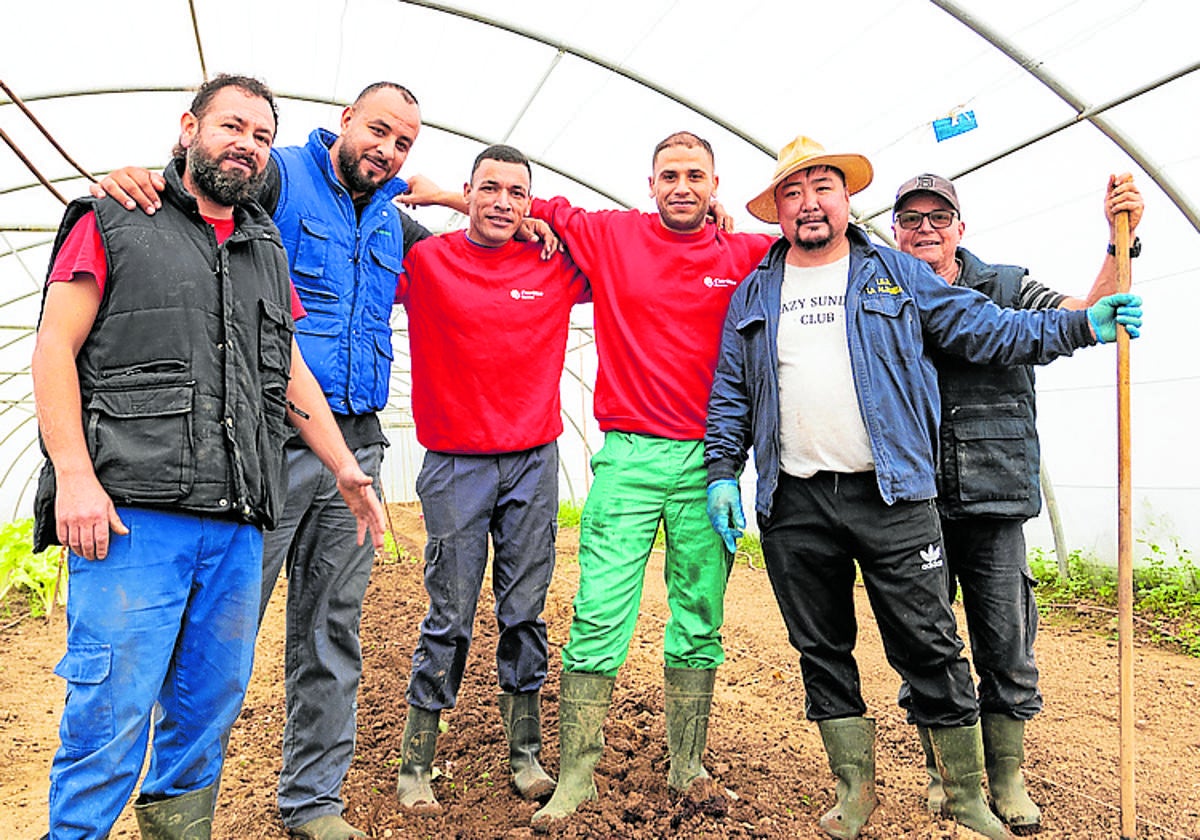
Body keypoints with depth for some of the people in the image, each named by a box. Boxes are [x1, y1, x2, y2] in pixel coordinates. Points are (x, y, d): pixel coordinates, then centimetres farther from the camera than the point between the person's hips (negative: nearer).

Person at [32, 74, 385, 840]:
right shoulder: (115, 222, 7)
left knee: (211, 706, 11)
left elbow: (291, 371, 21)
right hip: (133, 516, -4)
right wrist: (75, 476, -12)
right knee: (112, 710, -3)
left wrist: (347, 469, 12)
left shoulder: (269, 250, 20)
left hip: (238, 525, 5)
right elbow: (55, 348, 0)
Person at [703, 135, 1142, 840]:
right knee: (822, 652, 10)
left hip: (892, 494, -2)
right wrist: (723, 472, 4)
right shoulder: (754, 294, 13)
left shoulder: (899, 275, 9)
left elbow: (987, 329, 8)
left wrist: (1081, 326, -1)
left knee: (930, 649, 2)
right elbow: (731, 394, 12)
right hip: (792, 504, 2)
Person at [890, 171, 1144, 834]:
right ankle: (944, 774, 28)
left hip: (994, 504, 1)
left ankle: (1006, 780, 27)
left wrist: (1120, 241, -9)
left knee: (1007, 655, 7)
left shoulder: (1005, 289, 10)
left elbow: (1083, 317, 3)